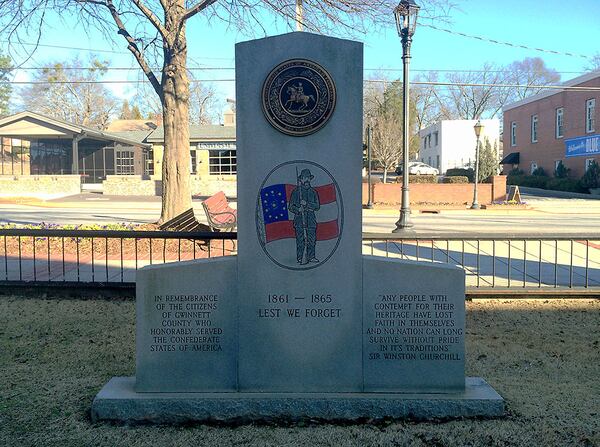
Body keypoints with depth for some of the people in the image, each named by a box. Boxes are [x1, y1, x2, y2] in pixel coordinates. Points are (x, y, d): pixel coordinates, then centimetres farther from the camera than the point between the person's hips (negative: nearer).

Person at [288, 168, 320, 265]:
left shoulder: (313, 192, 14)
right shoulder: (296, 191, 5)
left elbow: (317, 206, 5)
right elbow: (290, 206, 3)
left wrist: (306, 204, -10)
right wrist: (297, 209, -17)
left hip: (311, 219, 3)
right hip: (299, 219, -3)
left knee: (312, 239, 2)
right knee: (300, 240, -5)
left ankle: (311, 256, 13)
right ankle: (300, 258, -1)